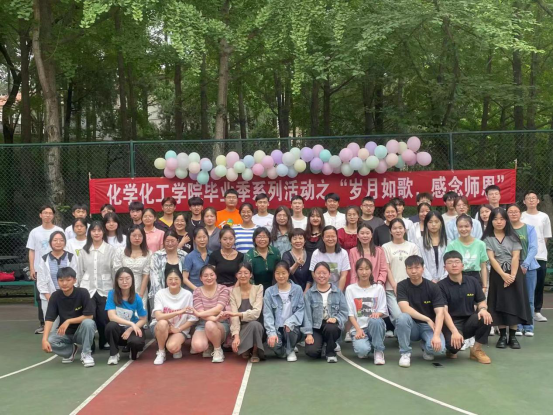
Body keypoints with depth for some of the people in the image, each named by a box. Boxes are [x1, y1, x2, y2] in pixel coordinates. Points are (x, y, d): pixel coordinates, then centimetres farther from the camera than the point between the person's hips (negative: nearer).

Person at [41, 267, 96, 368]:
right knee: (49, 341, -27)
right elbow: (49, 319, -16)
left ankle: (86, 354, -12)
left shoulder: (83, 293, -18)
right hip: (65, 333, 3)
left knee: (88, 323, -35)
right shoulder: (55, 296, -11)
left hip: (81, 332, -3)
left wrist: (68, 321, -25)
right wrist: (44, 339, -30)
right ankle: (71, 350, 6)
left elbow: (89, 316, -20)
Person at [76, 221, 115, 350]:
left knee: (104, 318, 2)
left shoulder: (110, 249, -1)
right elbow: (79, 271, 10)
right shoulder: (84, 250, 7)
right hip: (87, 289, 2)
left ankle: (104, 342, 21)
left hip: (105, 290, -1)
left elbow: (114, 270, -1)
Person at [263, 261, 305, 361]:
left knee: (289, 328, -35)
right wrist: (271, 332, -18)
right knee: (273, 343, -31)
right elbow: (267, 314, -5)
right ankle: (282, 351, 10)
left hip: (292, 326, 0)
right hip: (276, 327, 0)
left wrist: (290, 322, -21)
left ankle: (290, 350, 0)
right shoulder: (269, 291, -1)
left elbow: (301, 309, -3)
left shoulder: (297, 289, -1)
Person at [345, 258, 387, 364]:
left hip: (375, 327, 1)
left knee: (375, 321, -36)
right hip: (358, 327, -1)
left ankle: (379, 351, -14)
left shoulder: (378, 288, 8)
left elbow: (383, 310, 4)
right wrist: (358, 329, -15)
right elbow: (350, 314, 0)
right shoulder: (350, 289, 4)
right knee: (363, 350, -32)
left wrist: (377, 313, -21)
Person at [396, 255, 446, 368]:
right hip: (412, 326, 0)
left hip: (429, 326, 0)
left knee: (438, 347, -31)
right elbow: (405, 308, -23)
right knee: (402, 317, -34)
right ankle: (405, 353, -14)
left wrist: (436, 335, -31)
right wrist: (427, 319, -27)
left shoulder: (433, 287, -8)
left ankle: (425, 346, 9)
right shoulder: (402, 286, -9)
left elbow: (440, 313, -17)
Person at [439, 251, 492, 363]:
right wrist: (454, 331, -31)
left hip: (469, 321, 4)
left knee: (486, 318, -28)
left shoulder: (472, 282, 3)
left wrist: (483, 309, -16)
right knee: (454, 343, -35)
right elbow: (443, 311, -17)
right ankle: (451, 350, 7)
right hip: (451, 323, -4)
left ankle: (476, 350, -4)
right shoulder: (441, 286, -9)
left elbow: (481, 301, 11)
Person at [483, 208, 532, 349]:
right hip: (497, 274, -1)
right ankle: (502, 336, 7)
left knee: (514, 304, -1)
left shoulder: (513, 237, 4)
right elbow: (491, 258, -7)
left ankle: (513, 336, 6)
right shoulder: (488, 238, 1)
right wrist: (503, 275, -17)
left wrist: (512, 275, -15)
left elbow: (515, 257, -4)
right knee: (499, 305, -1)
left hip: (514, 274, 1)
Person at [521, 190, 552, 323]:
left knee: (539, 285, 5)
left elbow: (546, 238, 11)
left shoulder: (544, 217, 6)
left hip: (541, 256, 2)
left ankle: (537, 311, 15)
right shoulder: (520, 217, 1)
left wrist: (539, 248, 5)